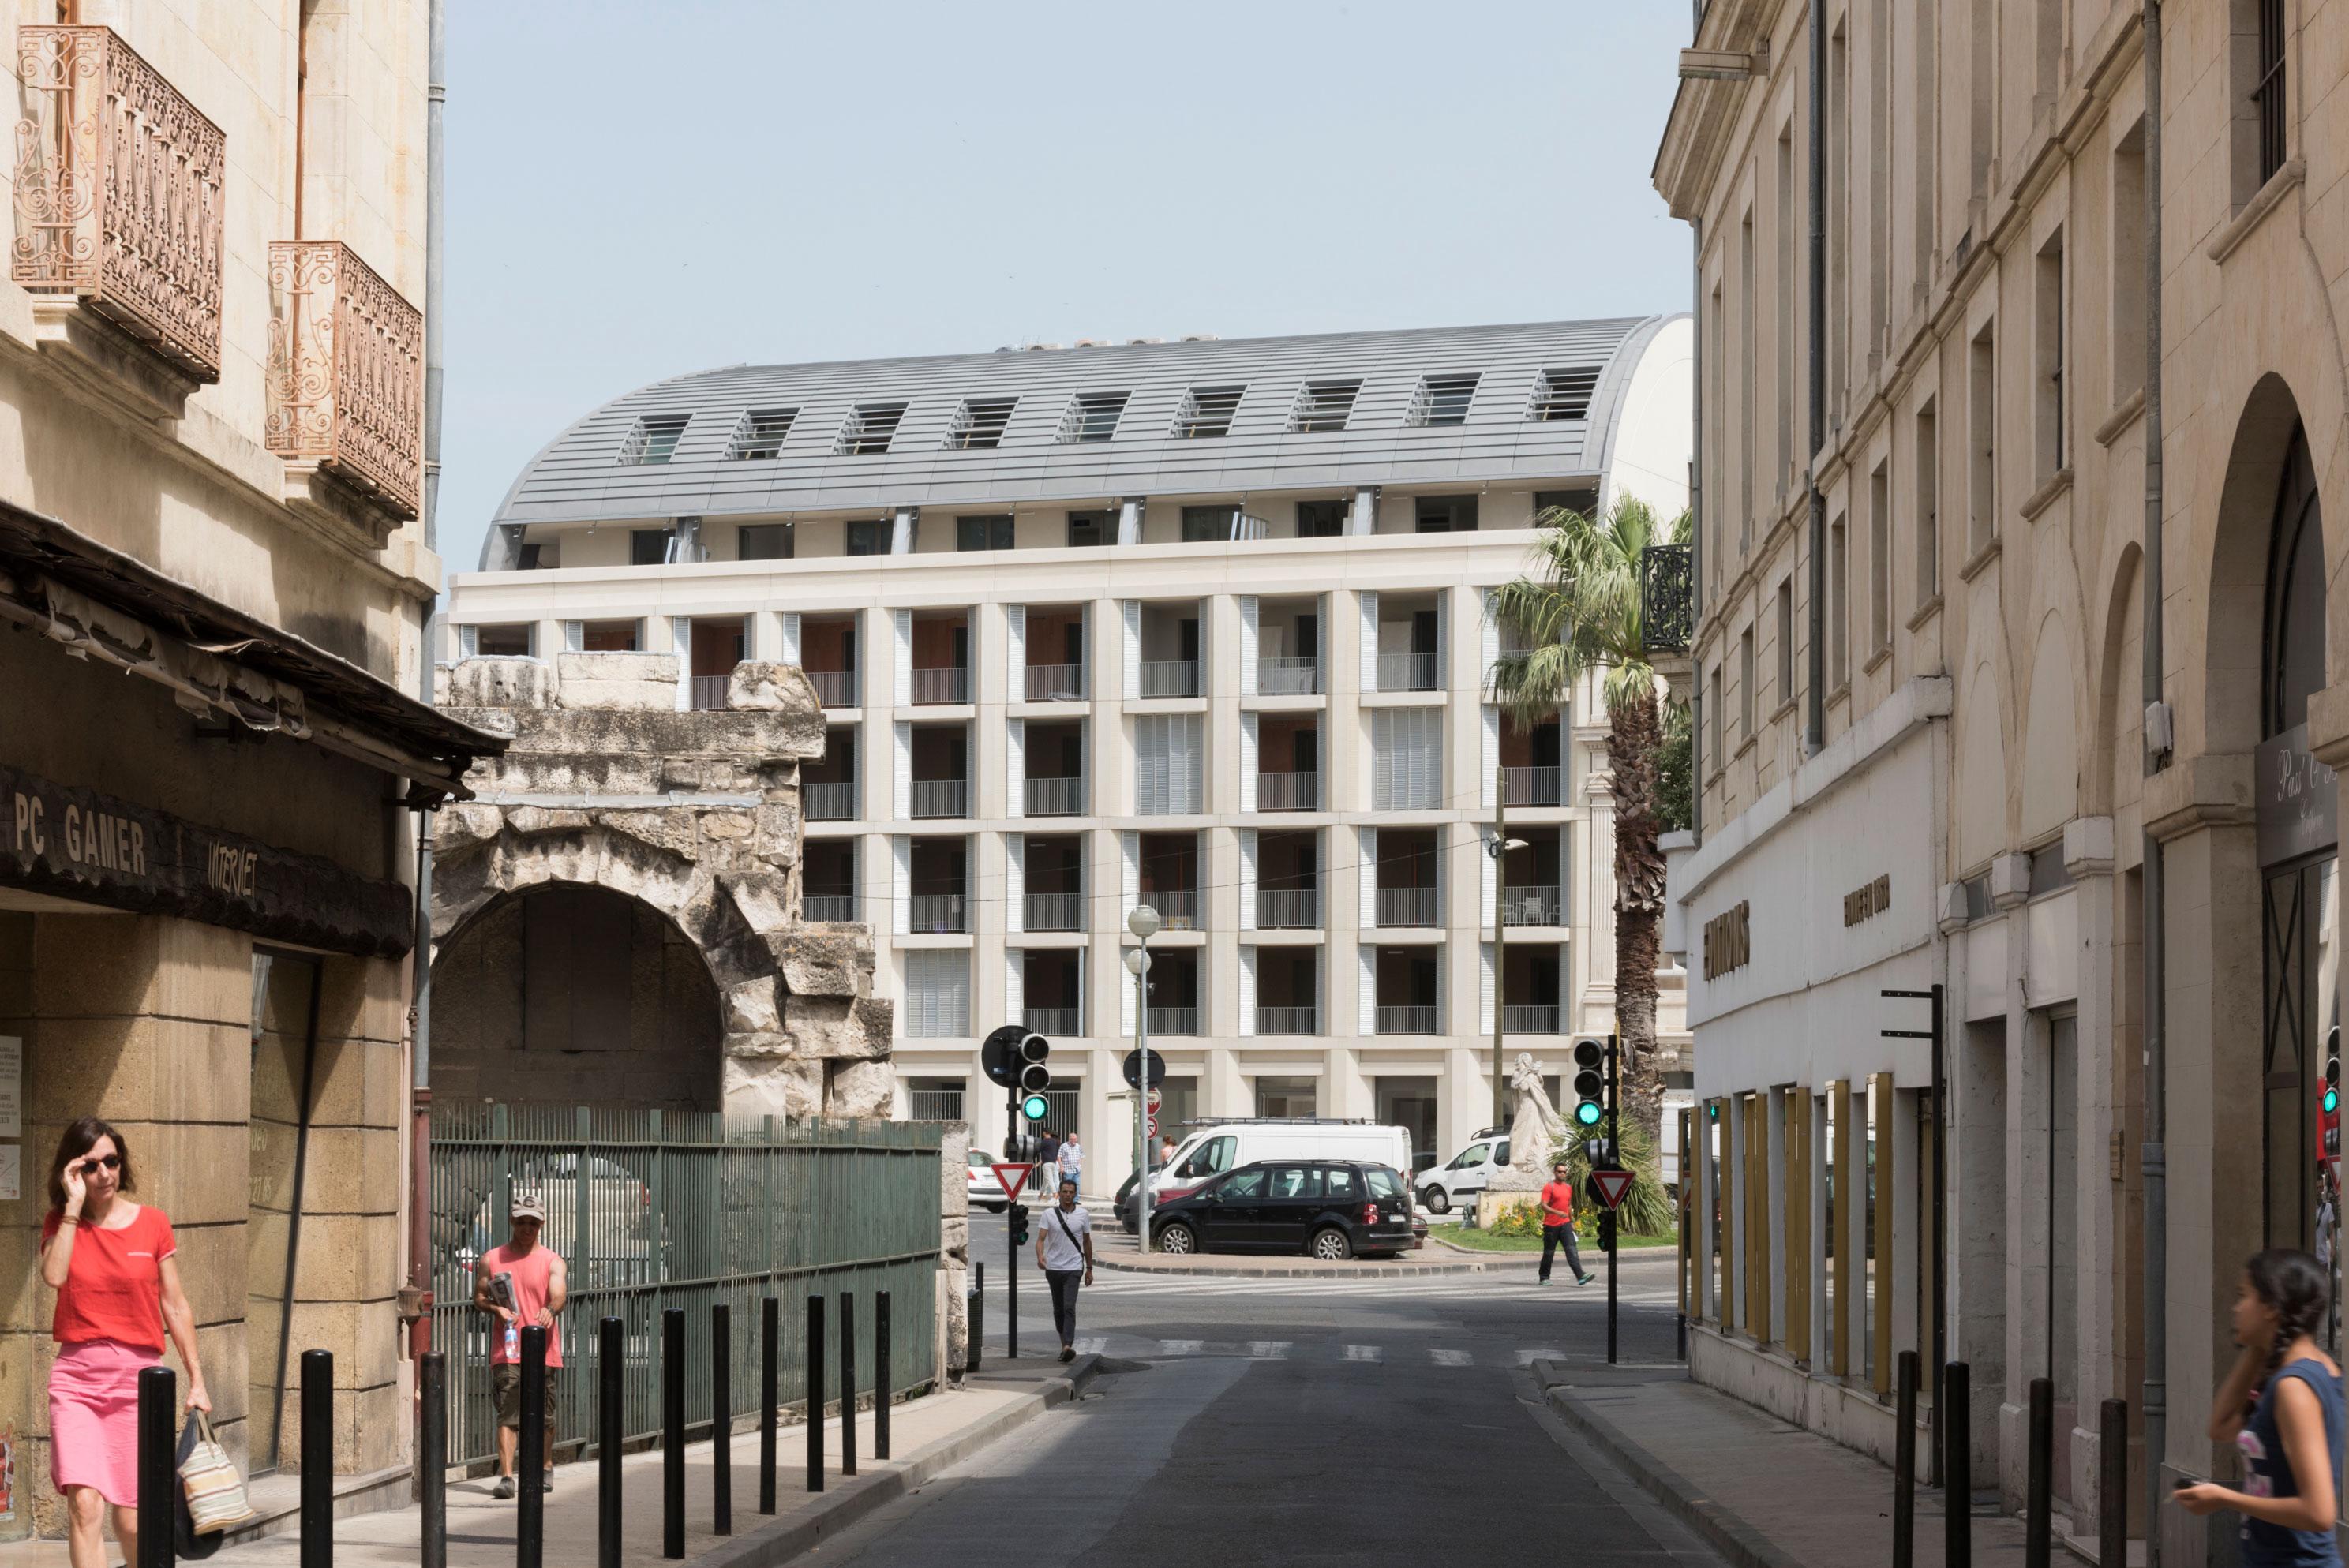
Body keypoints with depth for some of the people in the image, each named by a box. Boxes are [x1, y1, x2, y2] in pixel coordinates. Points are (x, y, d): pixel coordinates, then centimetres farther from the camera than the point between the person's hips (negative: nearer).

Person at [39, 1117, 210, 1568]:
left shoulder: (152, 1223, 4)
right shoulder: (61, 1222, 6)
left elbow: (174, 1305, 8)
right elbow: (53, 1276, -16)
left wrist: (196, 1379, 6)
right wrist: (75, 1204, -11)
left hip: (138, 1377, 0)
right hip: (76, 1376, 0)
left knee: (131, 1520, 4)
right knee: (84, 1505, -17)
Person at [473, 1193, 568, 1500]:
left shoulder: (553, 1262, 3)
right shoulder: (491, 1259, 9)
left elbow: (559, 1294, -14)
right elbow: (478, 1297, 12)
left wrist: (550, 1309, -37)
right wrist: (496, 1309, -10)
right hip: (507, 1350, 0)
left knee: (545, 1415, 9)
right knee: (508, 1414, -10)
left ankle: (546, 1467, 31)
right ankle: (506, 1477, -14)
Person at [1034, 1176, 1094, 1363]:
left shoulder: (1083, 1215, 3)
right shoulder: (1049, 1214, -1)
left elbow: (1087, 1242, 12)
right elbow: (1041, 1238, -9)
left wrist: (1089, 1268, 13)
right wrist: (1040, 1256, -29)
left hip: (1073, 1268, -2)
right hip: (1053, 1268, 2)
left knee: (1070, 1307, -15)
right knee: (1058, 1309, 11)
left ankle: (1068, 1346, -25)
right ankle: (1064, 1342, 25)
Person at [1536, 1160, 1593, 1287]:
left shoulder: (1568, 1187, 14)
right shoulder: (1549, 1187, -7)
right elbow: (1543, 1206, -15)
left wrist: (1572, 1221, 23)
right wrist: (1558, 1213, -27)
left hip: (1565, 1224, 5)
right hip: (1551, 1225, -5)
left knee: (1572, 1250, -9)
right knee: (1548, 1252, 5)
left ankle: (1580, 1277, -20)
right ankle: (1544, 1278, 19)